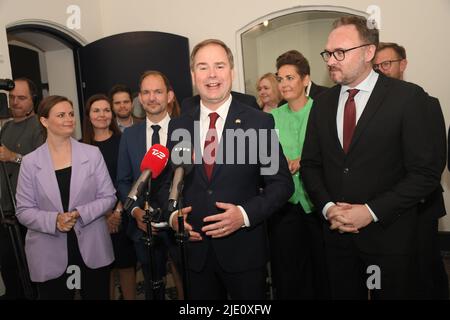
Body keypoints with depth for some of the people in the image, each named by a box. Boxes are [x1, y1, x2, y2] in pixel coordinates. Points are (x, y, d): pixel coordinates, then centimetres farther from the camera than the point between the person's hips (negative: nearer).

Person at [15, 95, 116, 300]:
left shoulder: (92, 154, -2)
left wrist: (80, 214, -17)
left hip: (92, 249, 1)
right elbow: (24, 211, -2)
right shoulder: (30, 162, -2)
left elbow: (108, 197, -2)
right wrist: (54, 220, -19)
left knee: (98, 296, 15)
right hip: (50, 255, 0)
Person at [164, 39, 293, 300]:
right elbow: (168, 182, 10)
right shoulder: (178, 127, 3)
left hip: (244, 251, -2)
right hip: (196, 251, 3)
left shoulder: (260, 122, -6)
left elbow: (282, 182, -5)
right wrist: (172, 215, -7)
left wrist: (245, 214, -17)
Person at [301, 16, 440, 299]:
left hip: (389, 235, -3)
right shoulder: (323, 103, 4)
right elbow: (310, 164, 7)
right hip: (337, 232, 4)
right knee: (343, 294, 18)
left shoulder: (408, 97, -9)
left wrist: (371, 211, -16)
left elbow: (425, 173, -11)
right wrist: (327, 206, -8)